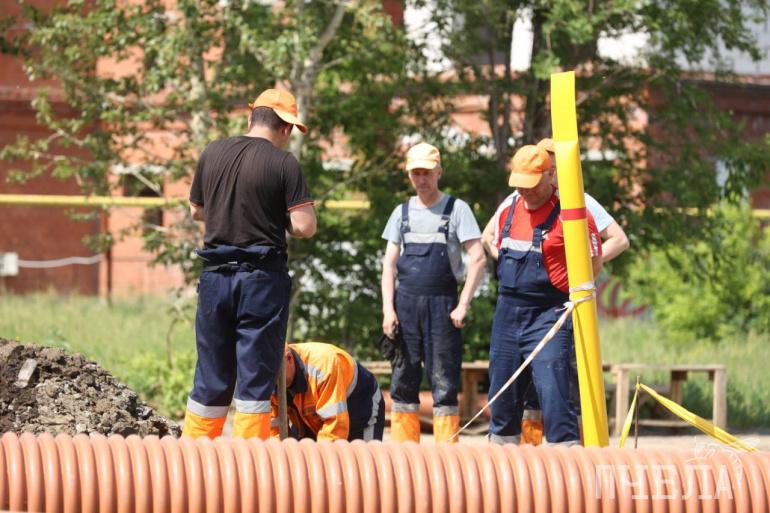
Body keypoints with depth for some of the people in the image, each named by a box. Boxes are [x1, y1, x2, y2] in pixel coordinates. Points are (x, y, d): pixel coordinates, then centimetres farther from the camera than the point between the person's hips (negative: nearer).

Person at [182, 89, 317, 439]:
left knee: (211, 375, 11)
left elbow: (197, 211, 16)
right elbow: (304, 226, -13)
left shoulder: (212, 153, 5)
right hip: (263, 278, -4)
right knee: (256, 376, 1)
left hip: (215, 276, 4)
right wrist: (279, 219, 6)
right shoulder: (283, 162, -9)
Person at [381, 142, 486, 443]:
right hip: (405, 303, 4)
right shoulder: (403, 212, 14)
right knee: (403, 381, 3)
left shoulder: (456, 209, 2)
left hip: (442, 304, -4)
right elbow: (389, 264, 12)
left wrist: (463, 305, -11)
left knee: (444, 382, -5)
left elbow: (477, 259, -4)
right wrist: (388, 308, 0)